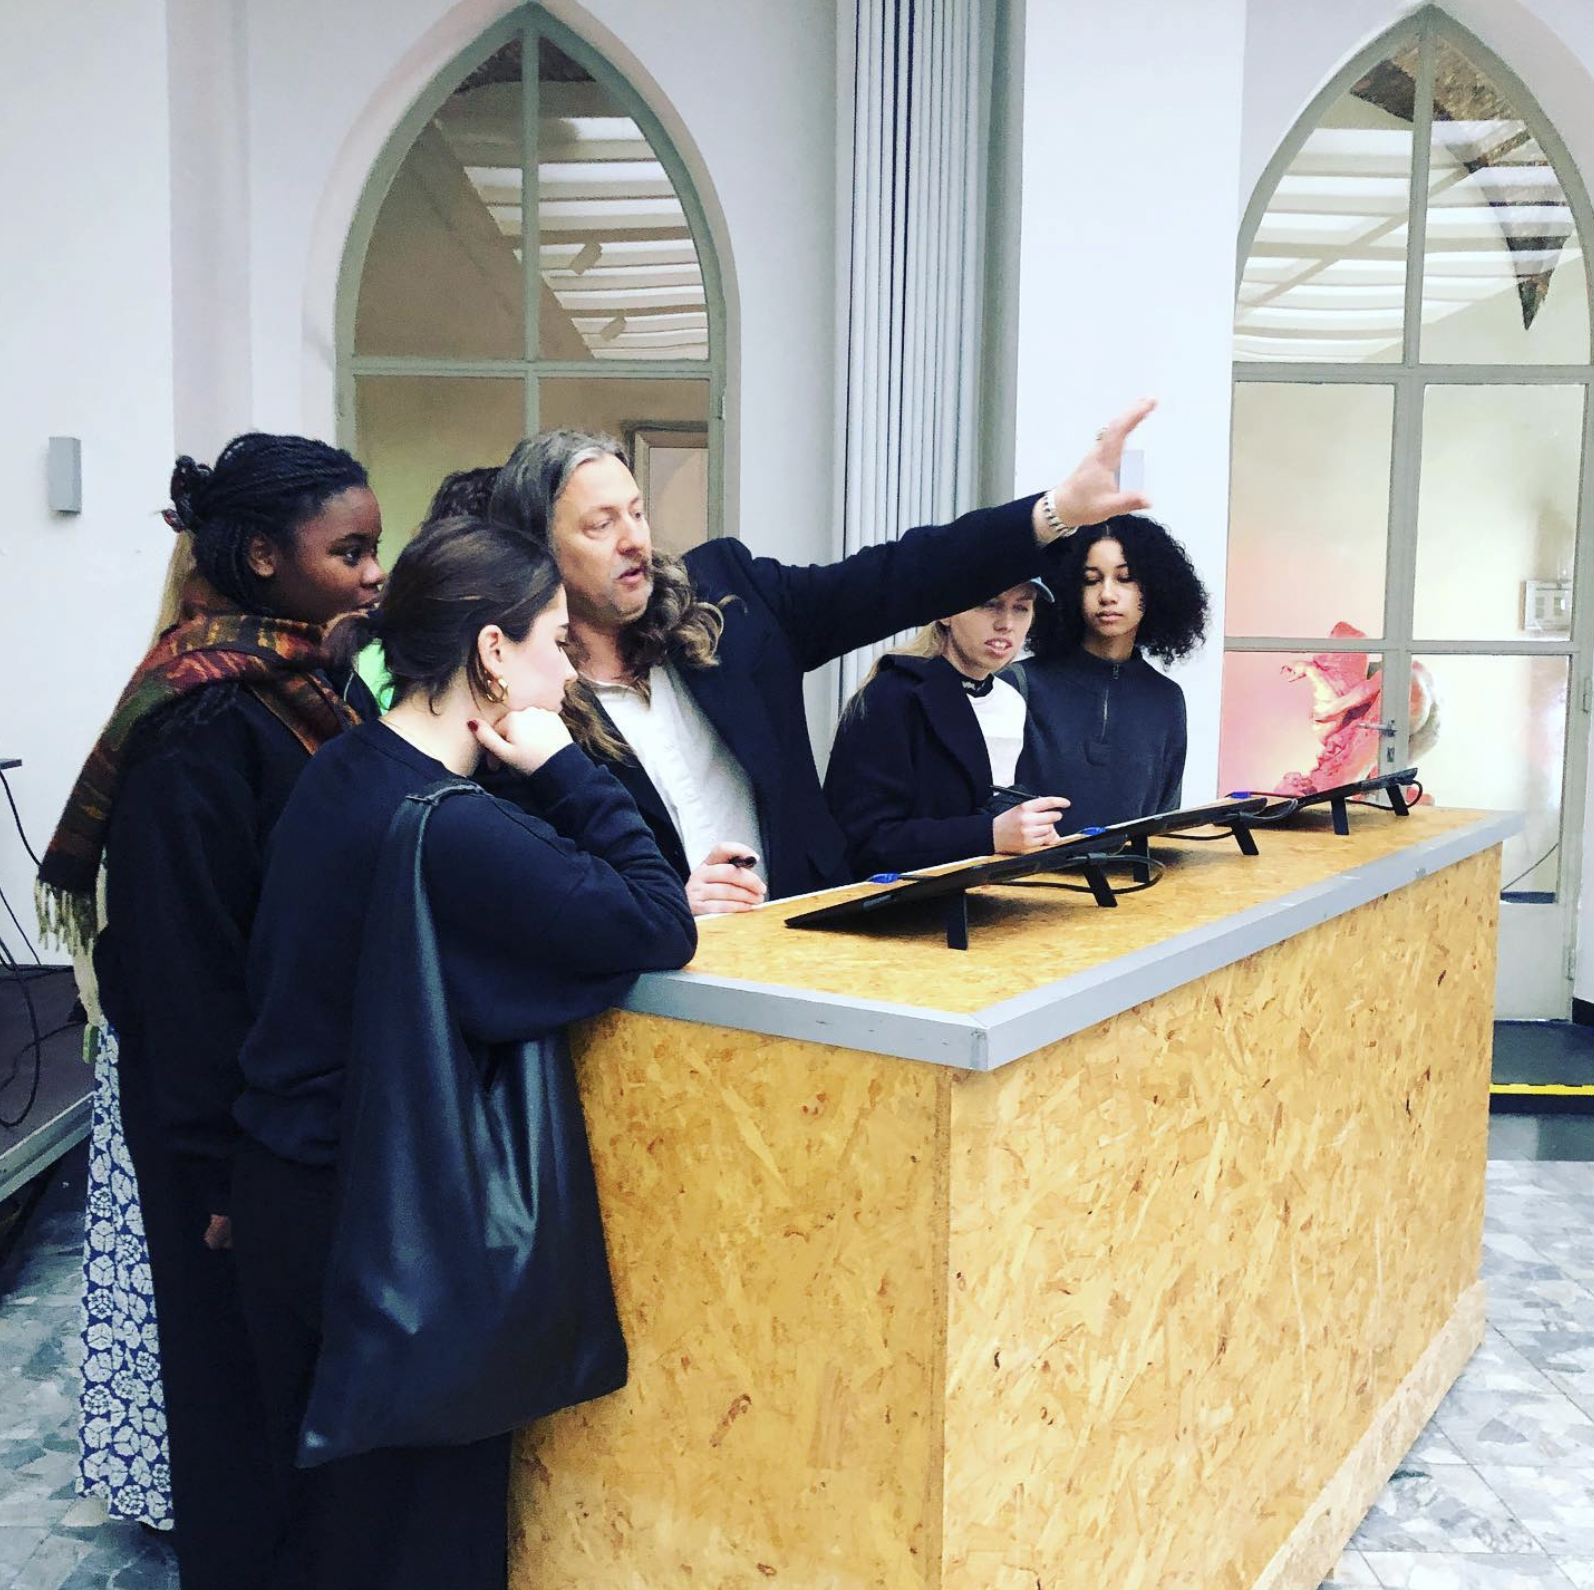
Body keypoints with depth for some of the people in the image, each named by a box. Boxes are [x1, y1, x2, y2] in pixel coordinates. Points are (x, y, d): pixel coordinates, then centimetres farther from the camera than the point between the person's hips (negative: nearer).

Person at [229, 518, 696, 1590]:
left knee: (335, 1489, 25)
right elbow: (664, 933, -26)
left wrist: (636, 884, -2)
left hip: (290, 1183, 9)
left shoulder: (347, 772, 2)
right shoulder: (453, 830, -27)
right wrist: (560, 766, -19)